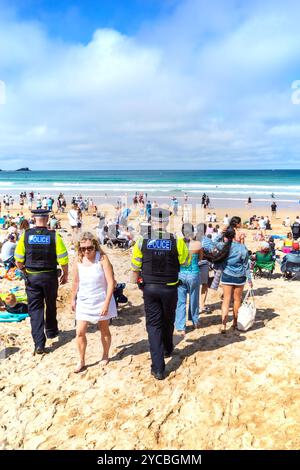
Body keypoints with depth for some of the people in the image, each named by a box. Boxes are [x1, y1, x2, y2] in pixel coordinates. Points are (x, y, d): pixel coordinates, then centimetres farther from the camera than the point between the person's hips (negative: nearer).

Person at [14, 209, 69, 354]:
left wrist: (24, 271, 17)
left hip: (32, 277, 0)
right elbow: (63, 259, -10)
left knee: (35, 309, 7)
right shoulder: (54, 236, -10)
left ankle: (39, 343, 3)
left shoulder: (25, 235, -6)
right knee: (51, 305, 20)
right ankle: (51, 331, 39)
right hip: (50, 276, 0)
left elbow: (18, 261, -2)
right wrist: (65, 274, 6)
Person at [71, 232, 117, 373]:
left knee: (104, 330, 15)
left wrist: (106, 303, -22)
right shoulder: (78, 262, -6)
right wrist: (73, 300, 14)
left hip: (101, 301, -3)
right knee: (80, 332, -1)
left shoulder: (102, 258, -18)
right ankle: (81, 361, 19)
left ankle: (105, 356, 37)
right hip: (83, 302, 3)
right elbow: (76, 283, 8)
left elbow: (111, 282, -19)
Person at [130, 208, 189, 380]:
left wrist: (136, 279, 19)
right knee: (168, 321, 23)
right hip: (170, 288, 0)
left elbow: (135, 267, 1)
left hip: (149, 288, 0)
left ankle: (158, 368, 7)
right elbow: (186, 262, 3)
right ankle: (167, 349, 48)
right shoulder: (177, 241, -12)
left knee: (153, 324, 8)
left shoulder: (142, 241, -9)